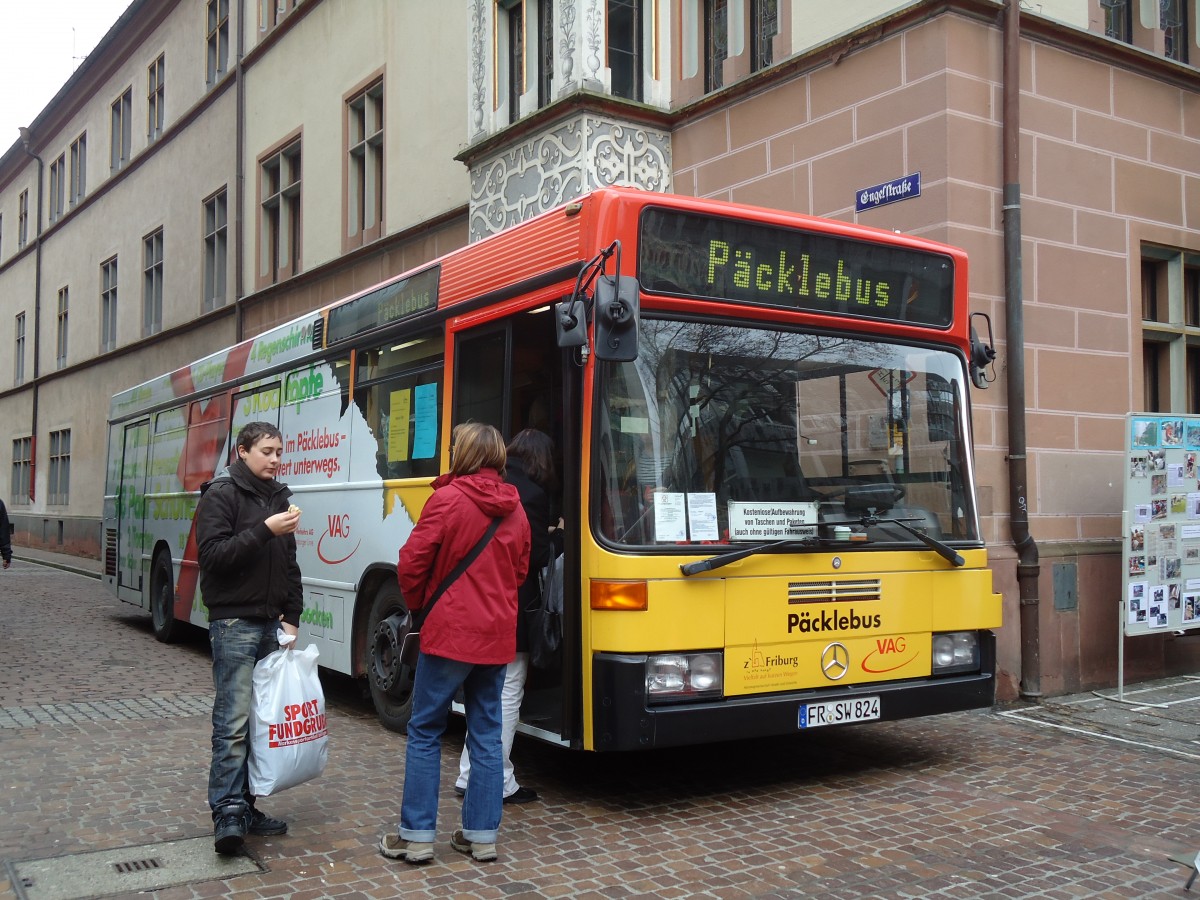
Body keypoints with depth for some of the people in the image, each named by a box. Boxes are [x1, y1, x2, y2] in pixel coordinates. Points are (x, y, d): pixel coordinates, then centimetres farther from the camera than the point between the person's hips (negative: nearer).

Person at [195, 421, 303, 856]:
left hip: (271, 624, 7)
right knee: (233, 721, -10)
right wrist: (264, 530, -23)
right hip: (234, 623, -7)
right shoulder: (221, 494, -5)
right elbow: (212, 554, -16)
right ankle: (226, 813, -9)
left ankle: (245, 807, 15)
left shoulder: (278, 497, 16)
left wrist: (292, 617, 9)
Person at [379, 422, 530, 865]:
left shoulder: (448, 499, -11)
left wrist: (418, 603, 7)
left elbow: (413, 562, -10)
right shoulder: (514, 508, 8)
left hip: (449, 630, -5)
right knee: (486, 733, 10)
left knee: (425, 731, 5)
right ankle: (482, 834, 15)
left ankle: (416, 835, 8)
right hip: (497, 634, 5)